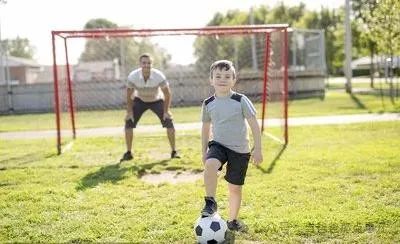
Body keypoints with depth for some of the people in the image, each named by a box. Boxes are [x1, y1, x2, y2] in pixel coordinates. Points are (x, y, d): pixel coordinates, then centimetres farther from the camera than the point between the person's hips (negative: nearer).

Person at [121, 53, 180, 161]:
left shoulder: (159, 76, -31)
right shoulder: (133, 76, -28)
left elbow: (167, 94, -16)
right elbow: (129, 95, -11)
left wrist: (166, 111, -16)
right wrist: (129, 112, -12)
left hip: (157, 100, -1)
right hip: (140, 101, 1)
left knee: (168, 122, -15)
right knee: (129, 122, -13)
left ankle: (174, 151, 0)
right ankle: (128, 153, 2)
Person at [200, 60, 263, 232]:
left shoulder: (241, 101, -10)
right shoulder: (208, 104, -1)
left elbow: (254, 124, -6)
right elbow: (205, 127, 13)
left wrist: (258, 149, -9)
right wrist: (204, 151, 13)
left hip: (240, 150, -1)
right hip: (218, 145, 1)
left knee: (235, 187, 8)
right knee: (210, 164, -32)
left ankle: (232, 221, 29)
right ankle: (210, 202, -15)